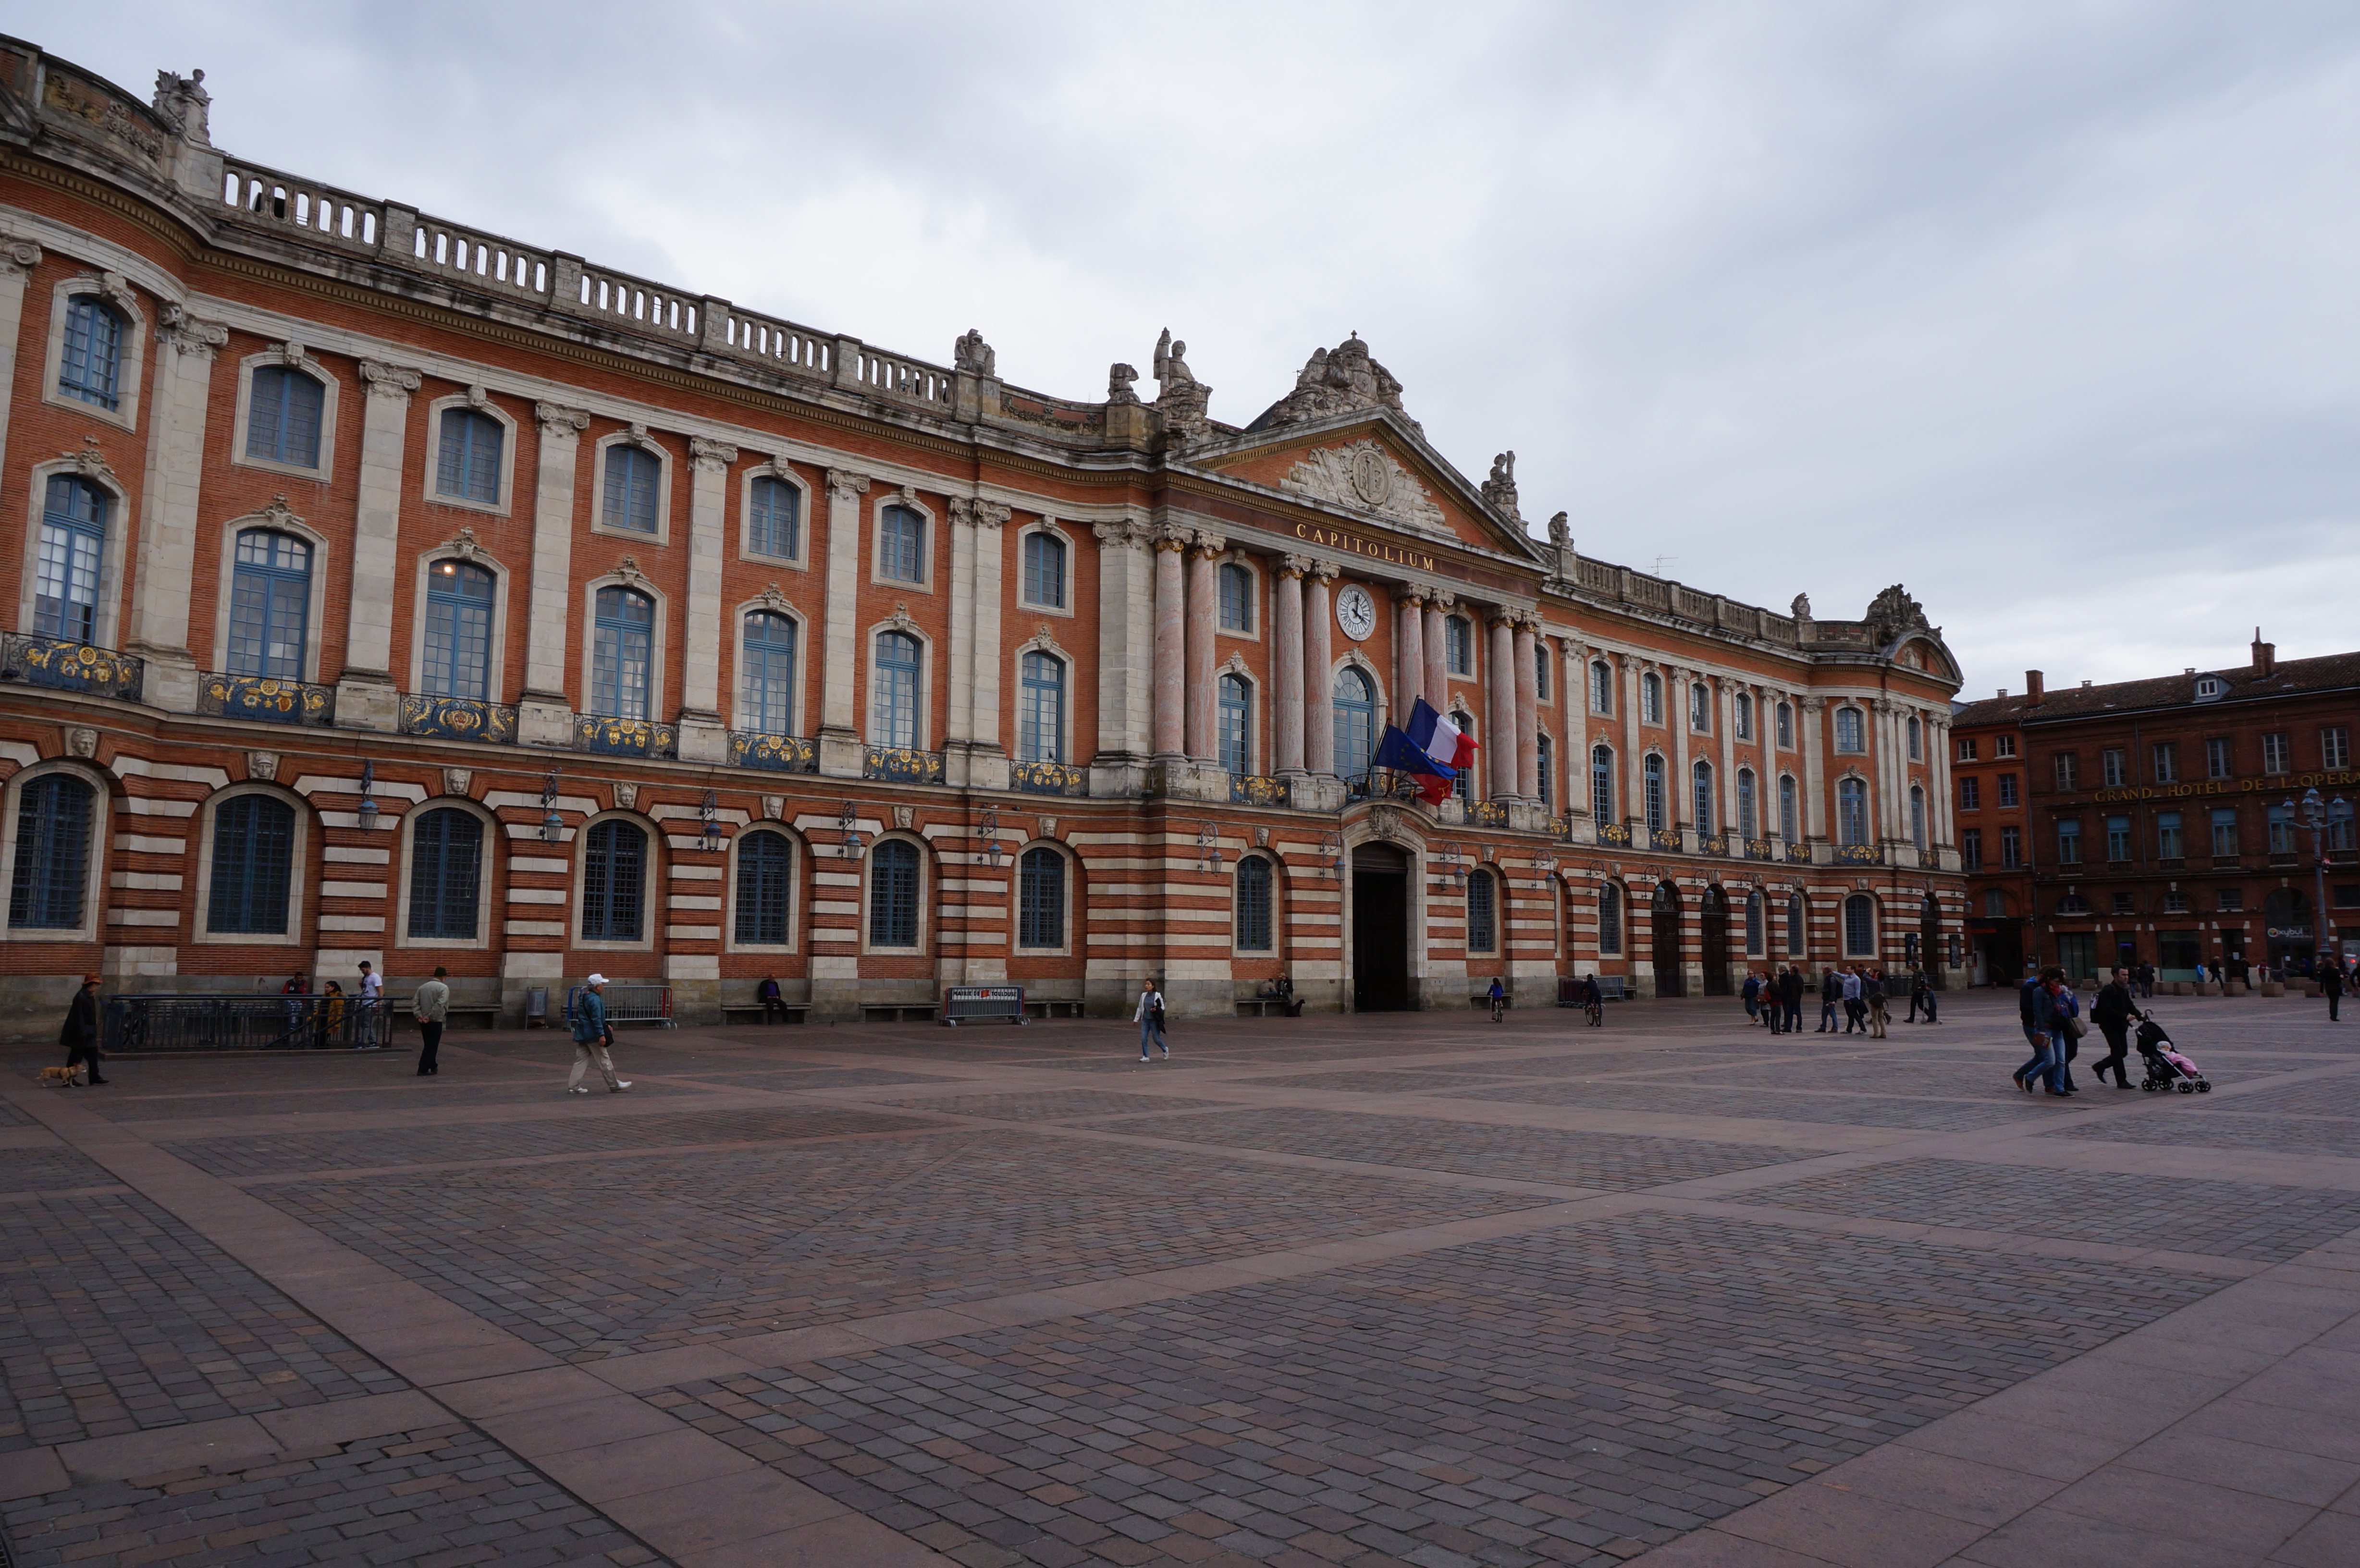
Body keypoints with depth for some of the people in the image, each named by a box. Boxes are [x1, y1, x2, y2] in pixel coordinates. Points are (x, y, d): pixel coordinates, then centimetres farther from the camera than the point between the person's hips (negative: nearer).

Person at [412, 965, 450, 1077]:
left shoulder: (422, 987, 10)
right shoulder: (443, 988, -9)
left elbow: (415, 1004, 4)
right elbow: (440, 1004, -22)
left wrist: (419, 1016, -1)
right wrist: (430, 1016, -17)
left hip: (423, 1021, 6)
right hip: (435, 1021, -6)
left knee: (429, 1045, 19)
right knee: (432, 1046, 0)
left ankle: (433, 1066, 30)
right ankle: (423, 1070, -3)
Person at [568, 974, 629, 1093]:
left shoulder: (583, 997, 14)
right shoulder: (595, 999, -18)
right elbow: (596, 1019, -23)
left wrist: (605, 1026, 28)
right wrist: (602, 1035, -23)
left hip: (582, 1035, 9)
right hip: (593, 1035, -9)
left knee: (581, 1060, 10)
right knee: (605, 1060, 0)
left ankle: (573, 1086, 6)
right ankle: (615, 1086, 9)